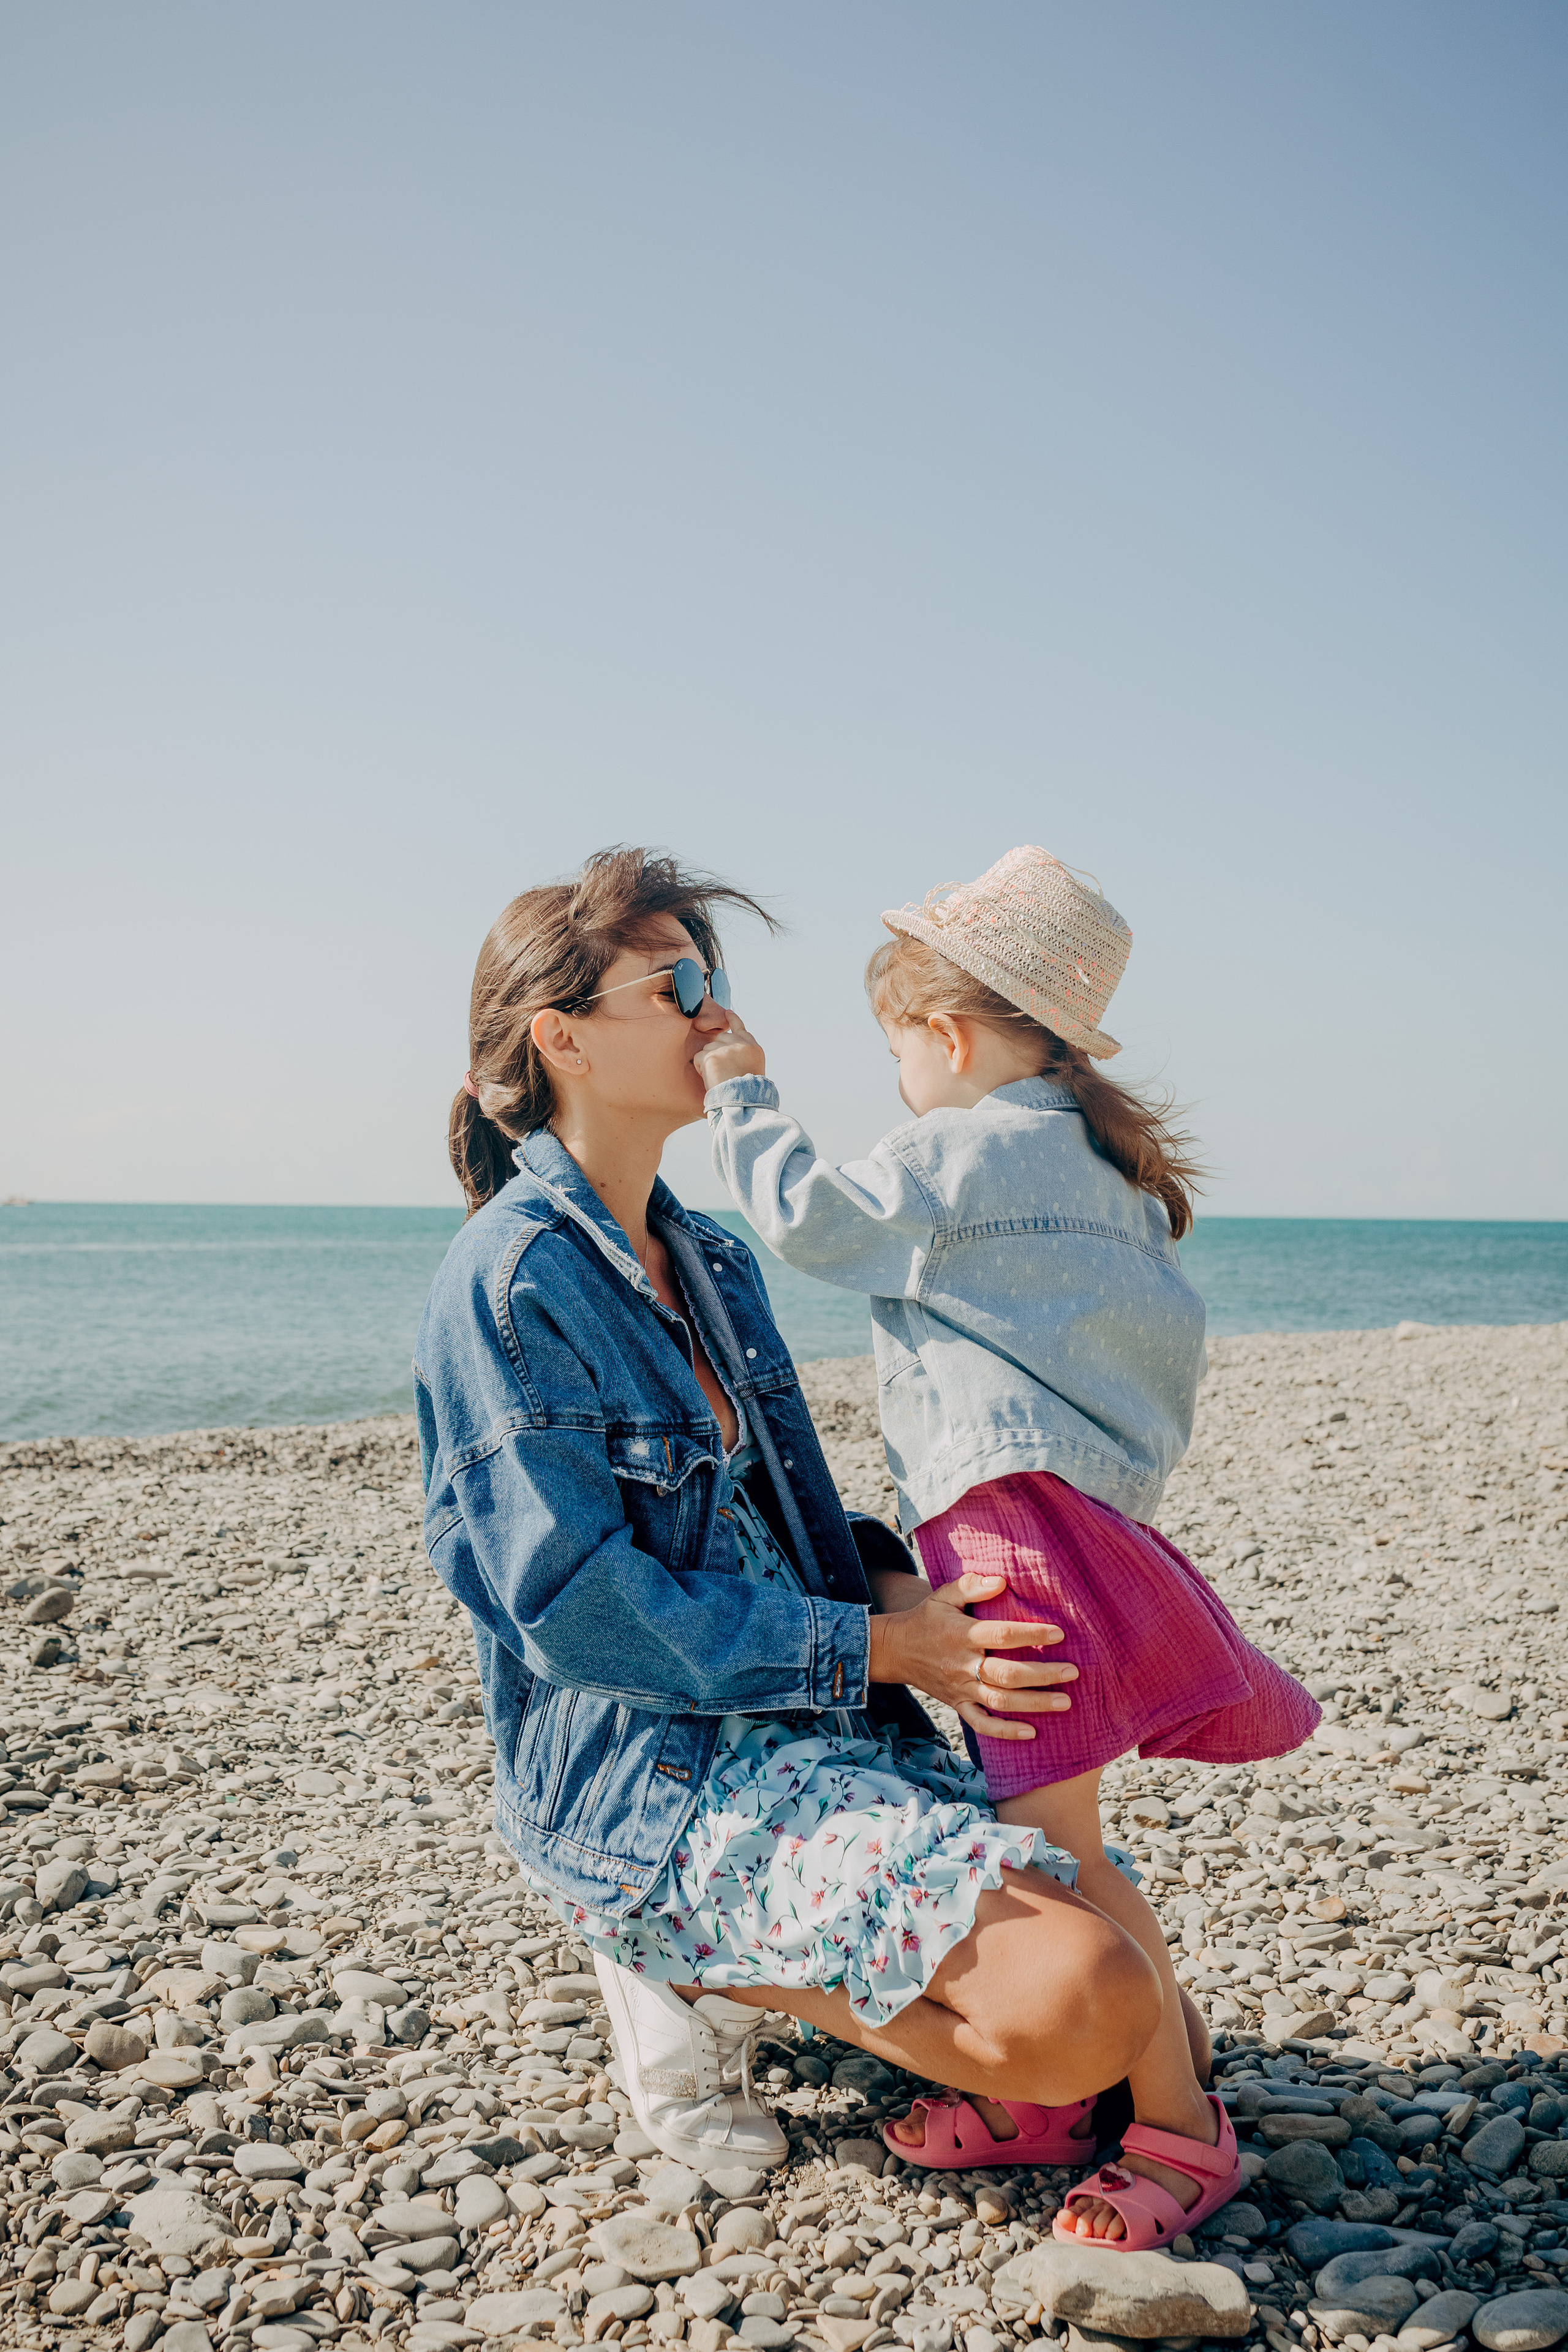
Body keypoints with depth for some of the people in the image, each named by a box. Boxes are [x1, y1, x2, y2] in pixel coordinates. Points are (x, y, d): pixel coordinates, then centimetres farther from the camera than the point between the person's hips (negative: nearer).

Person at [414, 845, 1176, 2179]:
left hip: (817, 1732, 8)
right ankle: (696, 1979, -3)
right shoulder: (511, 1283, -14)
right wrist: (870, 1646, -18)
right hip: (650, 1781, -8)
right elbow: (580, 1606, -18)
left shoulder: (712, 1260, 13)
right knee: (1082, 2008, -24)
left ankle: (729, 1955, 13)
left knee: (1152, 2009, 5)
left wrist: (888, 1577, -3)